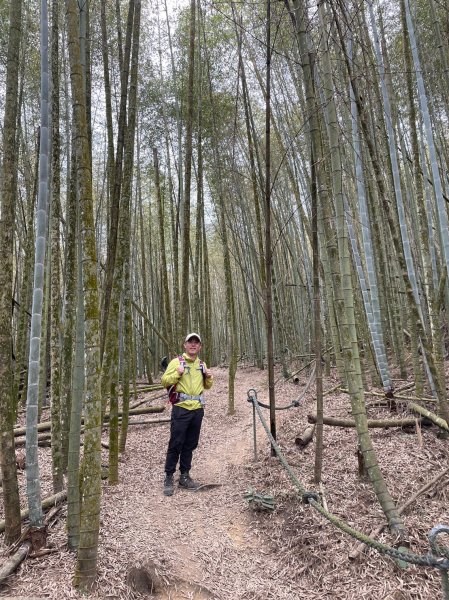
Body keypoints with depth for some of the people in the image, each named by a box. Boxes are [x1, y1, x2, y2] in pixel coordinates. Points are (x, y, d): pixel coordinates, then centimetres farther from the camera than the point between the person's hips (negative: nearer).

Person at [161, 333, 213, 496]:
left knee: (190, 445, 13)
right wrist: (177, 374, -22)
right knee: (175, 444, -3)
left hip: (197, 409, 5)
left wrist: (209, 377, 2)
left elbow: (207, 386, 23)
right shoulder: (176, 362, -3)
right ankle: (169, 478, 9)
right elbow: (164, 381, -7)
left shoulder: (202, 365, 14)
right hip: (181, 409, -5)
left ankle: (184, 476, 24)